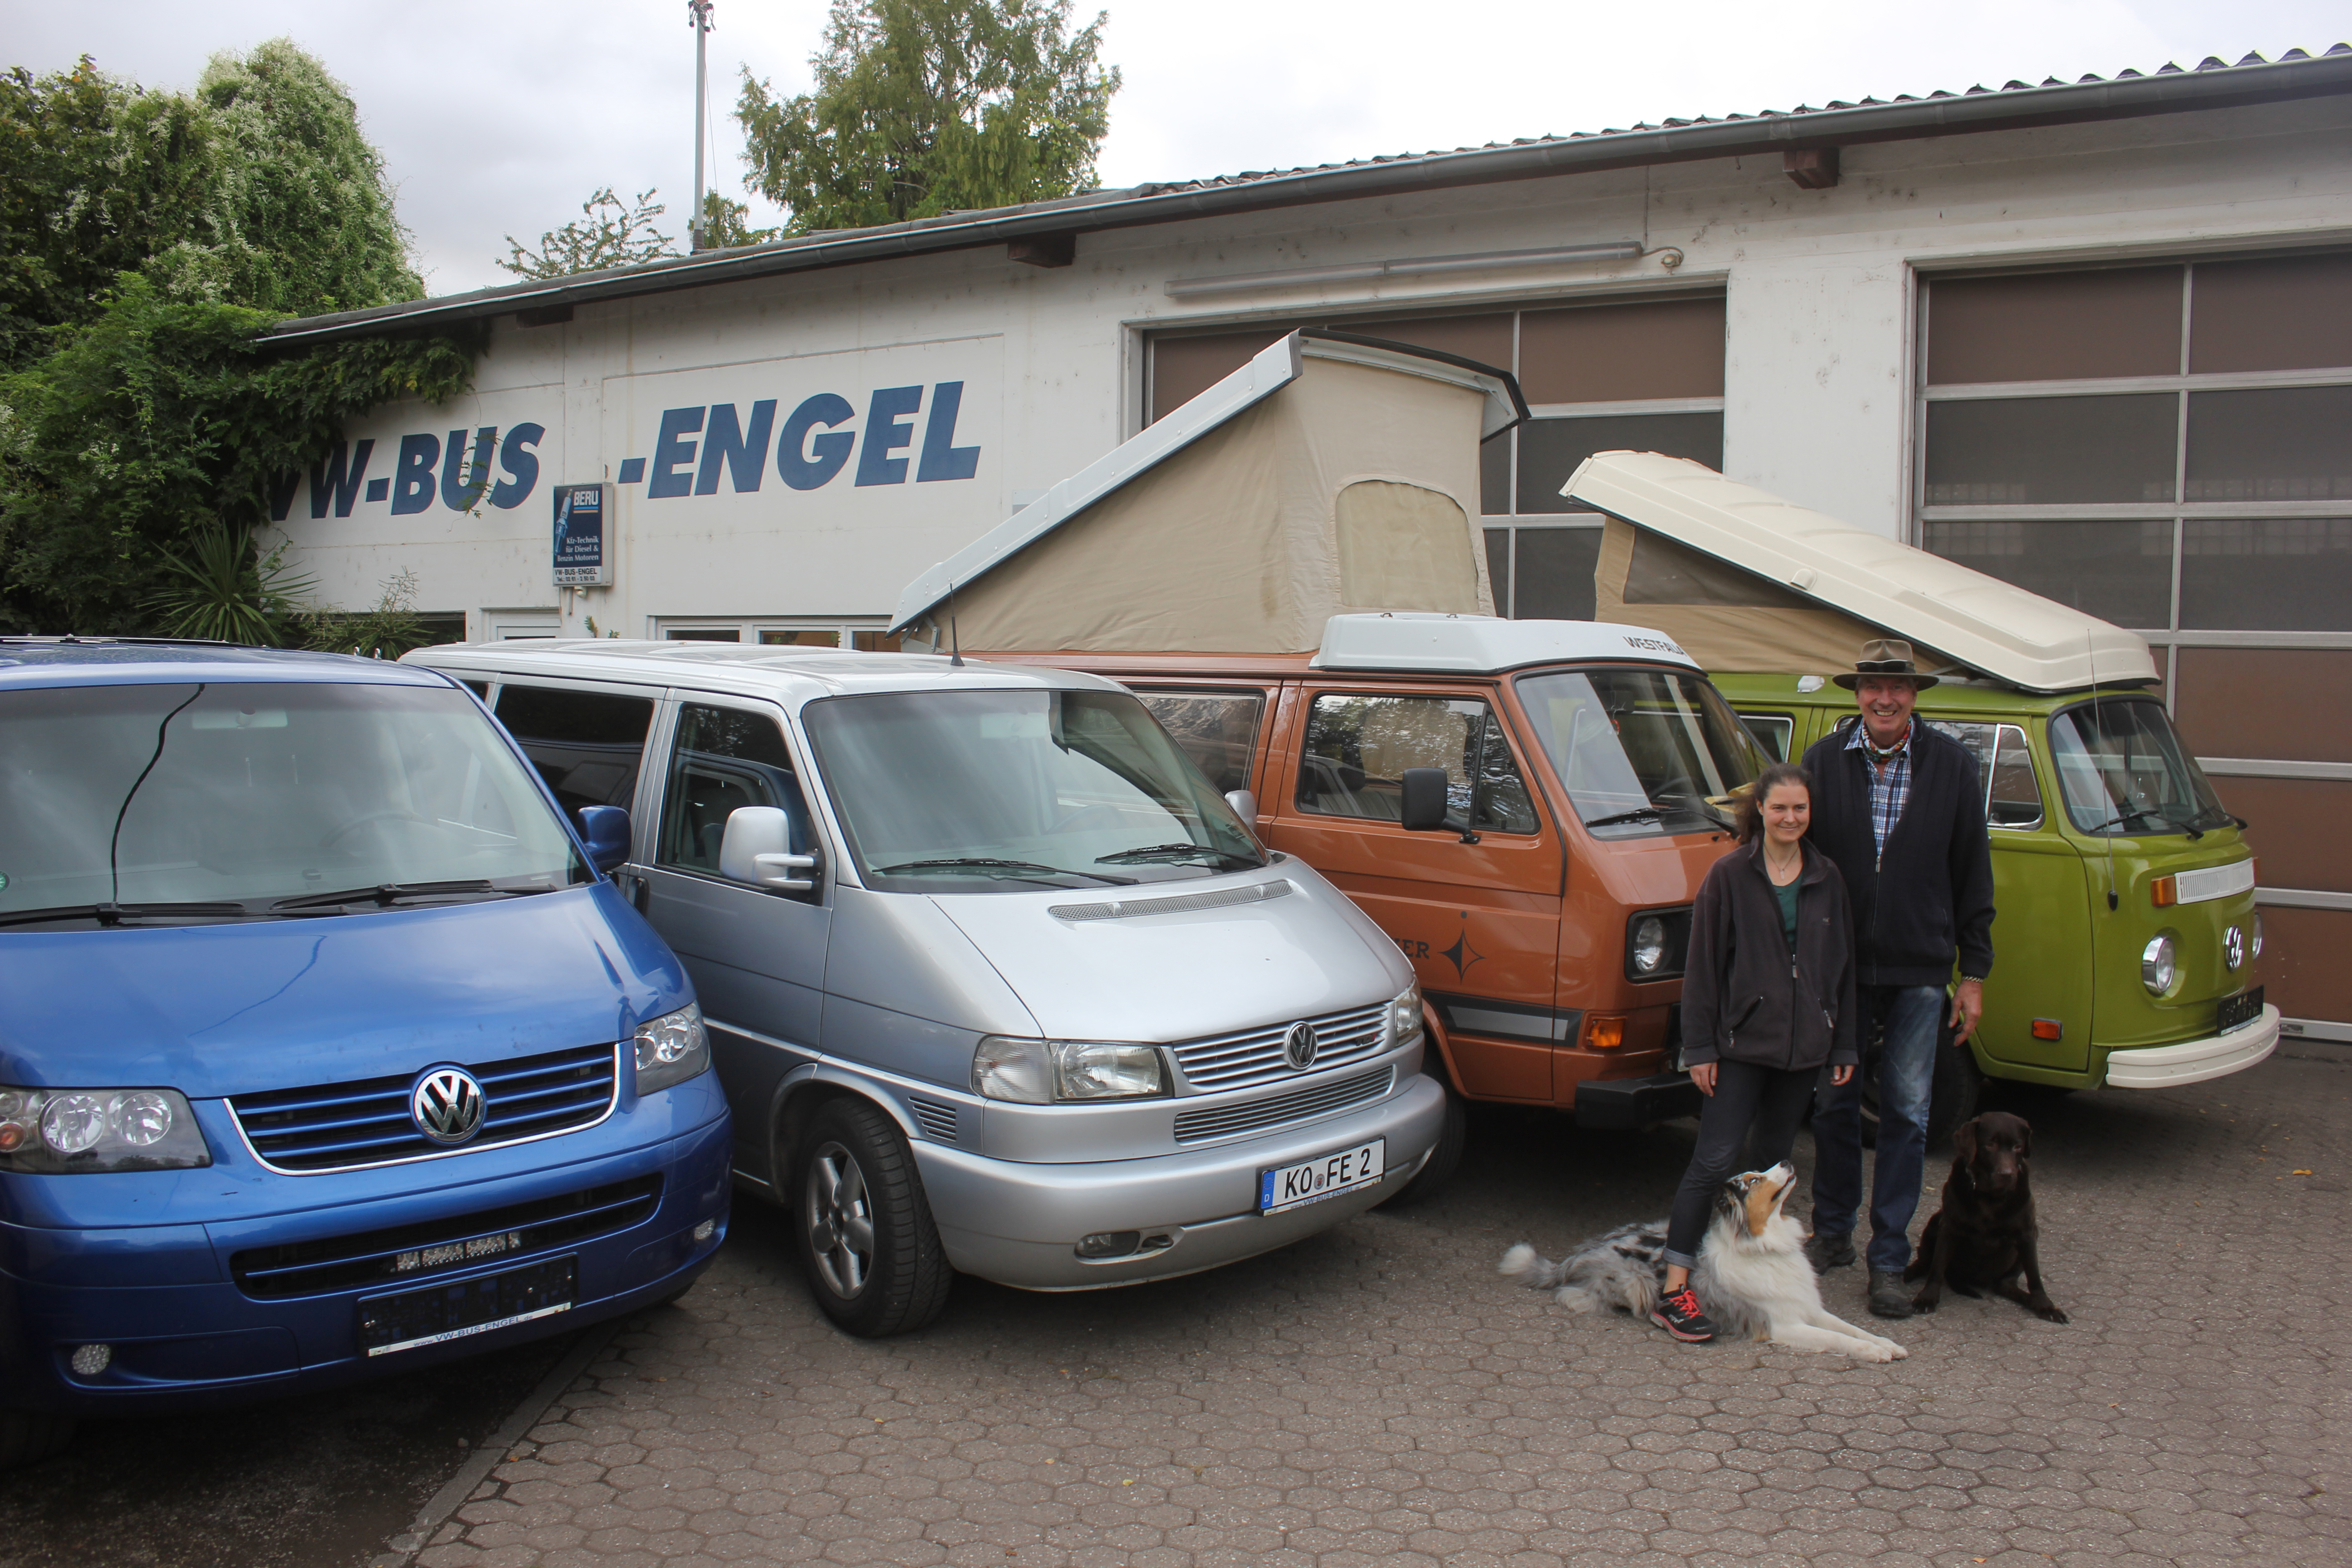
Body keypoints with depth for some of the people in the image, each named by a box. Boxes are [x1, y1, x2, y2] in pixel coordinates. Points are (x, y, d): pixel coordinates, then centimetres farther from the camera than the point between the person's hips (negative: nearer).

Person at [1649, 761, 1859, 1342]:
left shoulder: (1826, 879, 8)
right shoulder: (1729, 875, -4)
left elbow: (1842, 964, 13)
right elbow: (1703, 964, -4)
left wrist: (1845, 1045, 11)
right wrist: (1700, 1047, -8)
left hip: (1803, 1045, 4)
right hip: (1741, 1042, -4)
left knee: (1775, 1160, 13)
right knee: (1715, 1160, -8)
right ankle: (1674, 1290, -8)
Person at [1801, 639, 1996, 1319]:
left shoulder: (1953, 766, 0)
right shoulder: (1823, 761, -1)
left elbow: (1972, 876, 4)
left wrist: (1973, 971, 2)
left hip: (1918, 969, 0)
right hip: (1838, 964, 0)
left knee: (1906, 1114, 2)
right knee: (1834, 1103, 10)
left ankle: (1889, 1261, 12)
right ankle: (1833, 1234, 27)